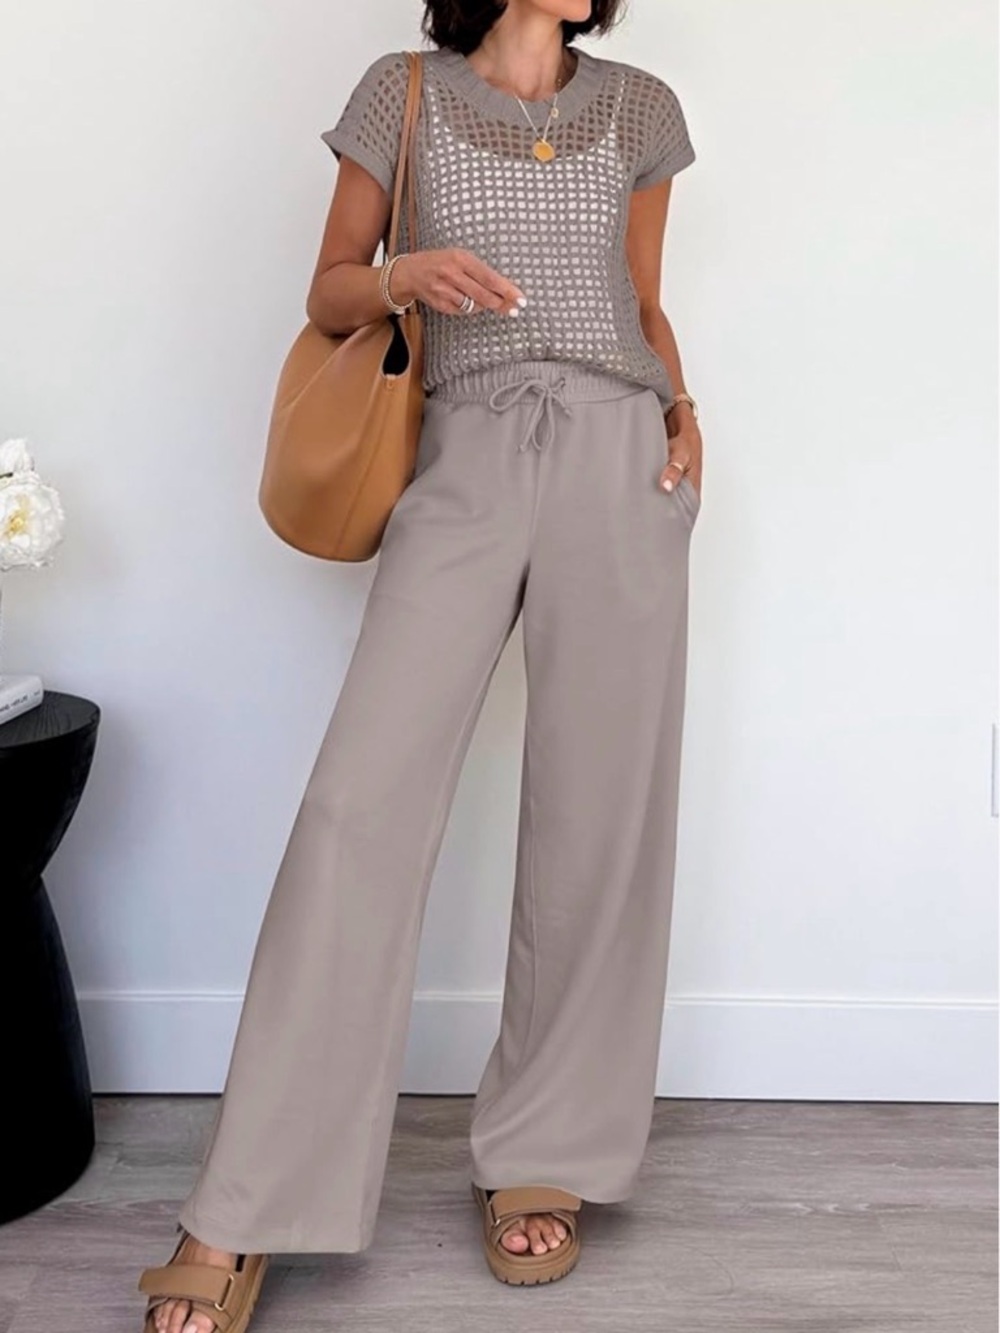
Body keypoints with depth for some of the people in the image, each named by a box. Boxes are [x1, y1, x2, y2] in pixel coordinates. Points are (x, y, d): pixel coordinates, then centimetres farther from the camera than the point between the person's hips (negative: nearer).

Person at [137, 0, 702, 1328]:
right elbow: (328, 294, 12)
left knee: (598, 811, -1)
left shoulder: (641, 107, 16)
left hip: (620, 459, 3)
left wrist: (683, 409, 4)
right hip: (464, 461, -2)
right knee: (363, 796, -13)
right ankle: (243, 1214, -6)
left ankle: (546, 1155, 15)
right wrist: (404, 276, -9)